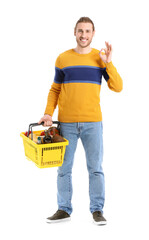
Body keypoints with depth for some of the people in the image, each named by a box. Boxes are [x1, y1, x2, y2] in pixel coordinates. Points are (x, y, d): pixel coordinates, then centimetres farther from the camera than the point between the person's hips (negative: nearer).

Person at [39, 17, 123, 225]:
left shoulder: (101, 58, 5)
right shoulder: (63, 59, 6)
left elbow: (117, 87, -1)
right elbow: (55, 89, 11)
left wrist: (108, 63, -11)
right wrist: (48, 113, -2)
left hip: (92, 122, -1)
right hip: (66, 123, 1)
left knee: (95, 168, -1)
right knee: (64, 168, 5)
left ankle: (97, 210, 7)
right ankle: (64, 210, 14)